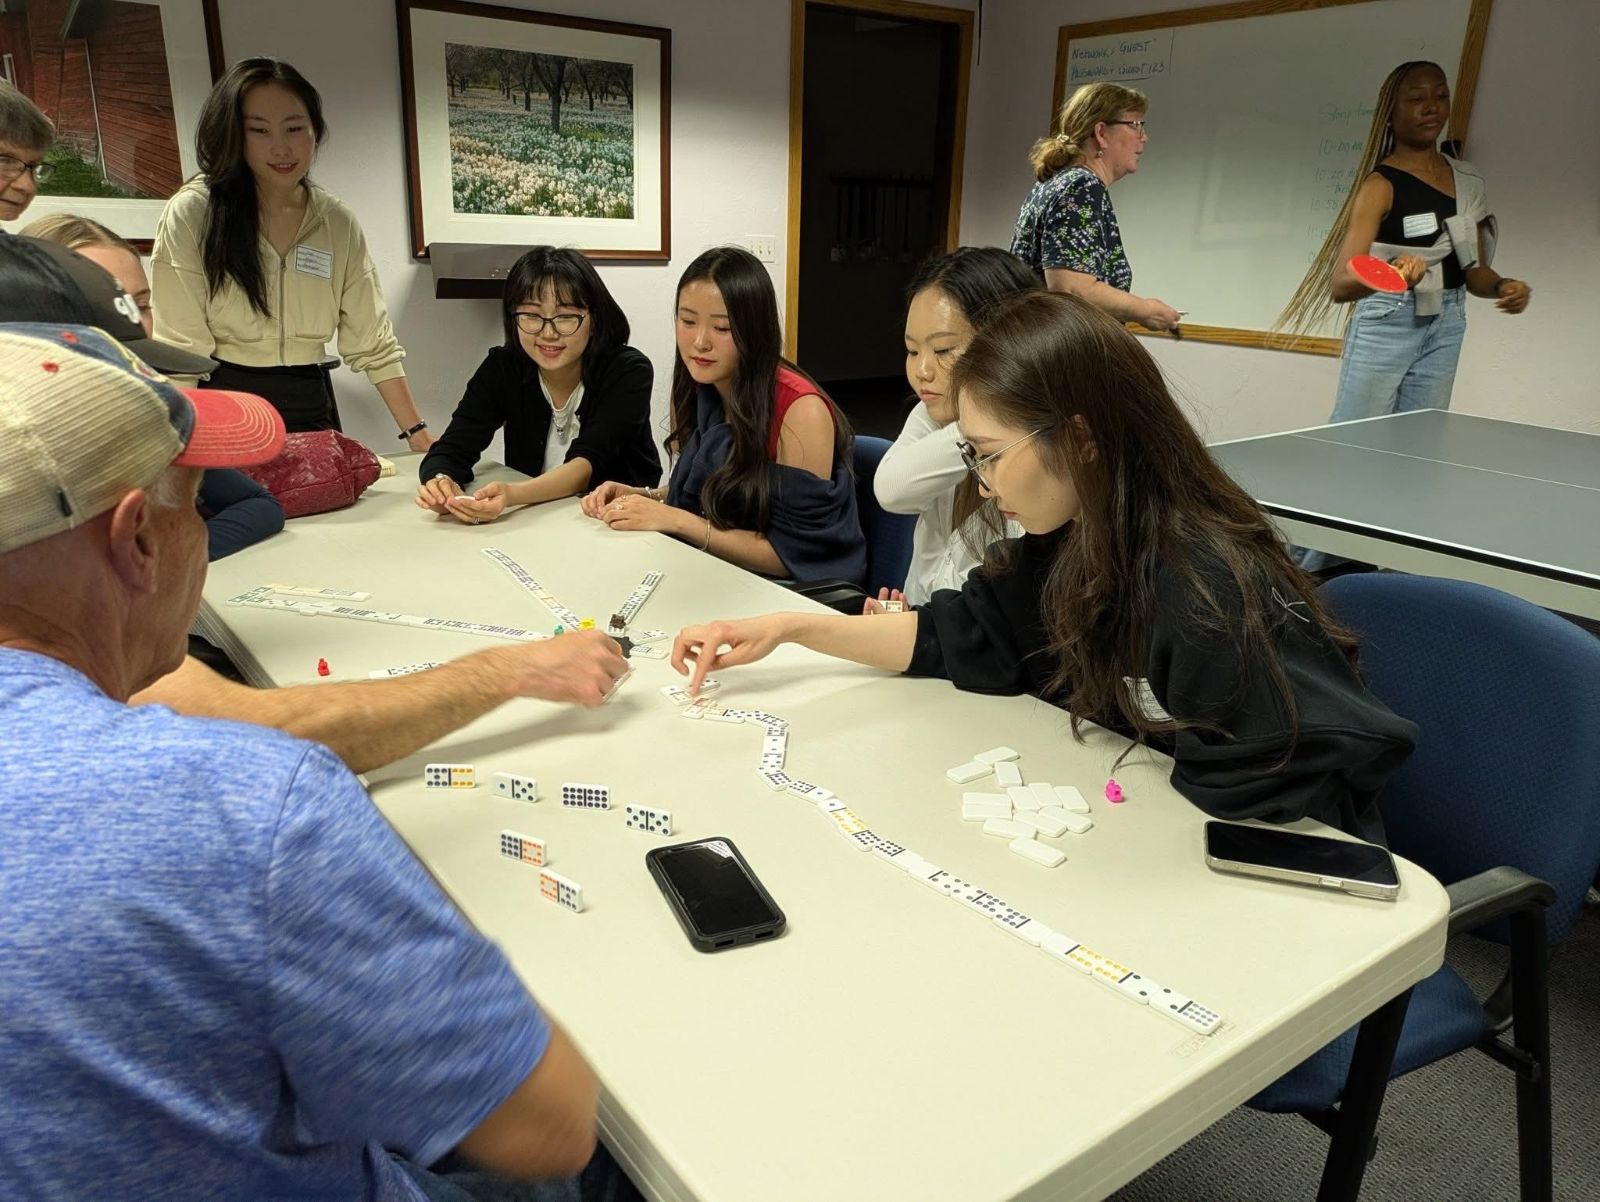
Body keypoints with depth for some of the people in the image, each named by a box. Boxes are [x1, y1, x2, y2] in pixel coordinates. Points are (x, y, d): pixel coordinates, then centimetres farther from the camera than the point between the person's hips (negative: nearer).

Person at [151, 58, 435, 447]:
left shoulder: (339, 224, 4)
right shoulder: (191, 213, -8)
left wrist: (417, 433, 0)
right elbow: (181, 348, -11)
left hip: (310, 411, 4)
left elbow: (373, 344, 5)